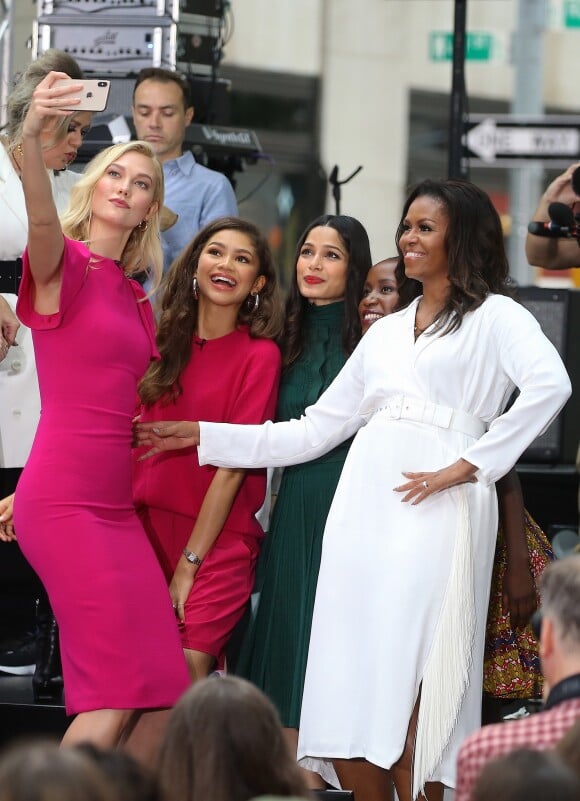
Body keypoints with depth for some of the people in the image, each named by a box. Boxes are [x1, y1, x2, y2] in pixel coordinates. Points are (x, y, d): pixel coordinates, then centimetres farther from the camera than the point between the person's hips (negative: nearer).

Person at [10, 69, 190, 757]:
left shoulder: (134, 297, 19)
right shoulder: (64, 264, -4)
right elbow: (41, 220, -29)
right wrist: (30, 139, -46)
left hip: (115, 505, 8)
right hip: (63, 503, -8)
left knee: (166, 699, 1)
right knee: (114, 698, -16)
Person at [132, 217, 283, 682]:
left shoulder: (260, 354, -5)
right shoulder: (166, 342, 10)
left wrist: (190, 562, -11)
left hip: (218, 538, -4)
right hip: (149, 523, 4)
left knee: (189, 669, -16)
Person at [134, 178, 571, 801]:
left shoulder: (494, 316, 6)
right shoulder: (385, 332, 24)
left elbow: (549, 383, -15)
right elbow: (315, 429, 23)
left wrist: (469, 465, -16)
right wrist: (203, 436, 19)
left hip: (435, 510, -6)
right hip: (363, 508, 6)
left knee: (405, 693, -13)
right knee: (346, 690, -2)